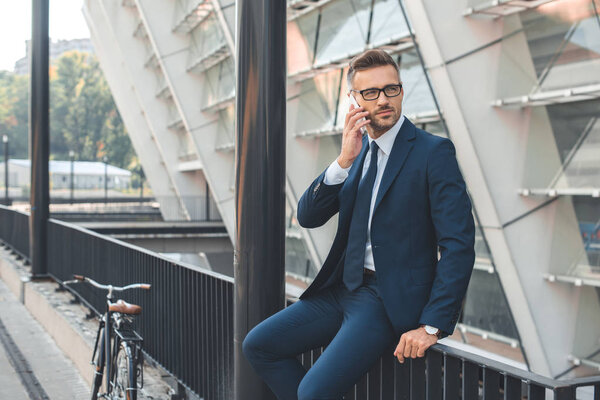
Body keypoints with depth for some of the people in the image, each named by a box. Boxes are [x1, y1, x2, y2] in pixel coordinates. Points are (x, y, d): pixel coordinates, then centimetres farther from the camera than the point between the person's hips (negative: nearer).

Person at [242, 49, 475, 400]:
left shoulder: (433, 152, -10)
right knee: (258, 345, 3)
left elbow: (459, 245, -15)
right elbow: (308, 217, 3)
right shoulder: (358, 151, 11)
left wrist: (433, 325, -20)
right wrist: (344, 160, -12)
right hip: (343, 289, 7)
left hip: (391, 301, -7)